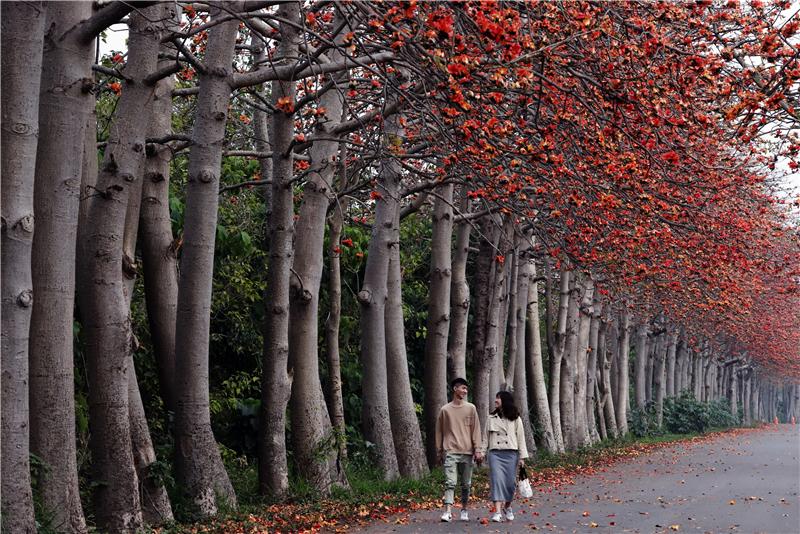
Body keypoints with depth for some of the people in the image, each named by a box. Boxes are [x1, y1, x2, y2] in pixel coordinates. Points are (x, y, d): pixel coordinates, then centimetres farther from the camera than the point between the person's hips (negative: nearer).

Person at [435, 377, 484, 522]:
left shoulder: (470, 408, 7)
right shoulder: (445, 410, 5)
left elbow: (476, 430, 5)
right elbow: (439, 432, 10)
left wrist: (478, 449, -3)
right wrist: (439, 452, 9)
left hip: (467, 452, 2)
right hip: (450, 452, -2)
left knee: (466, 484, 8)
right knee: (450, 483, -11)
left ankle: (464, 510, 20)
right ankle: (447, 512, -16)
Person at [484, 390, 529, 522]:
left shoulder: (515, 419, 6)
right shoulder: (491, 418, 11)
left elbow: (520, 437, 5)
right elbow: (486, 437, 13)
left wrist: (522, 457, 0)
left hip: (511, 453, 0)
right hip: (495, 453, 1)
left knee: (510, 482, 0)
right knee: (497, 480, -12)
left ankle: (507, 506, 26)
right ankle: (497, 512, -16)